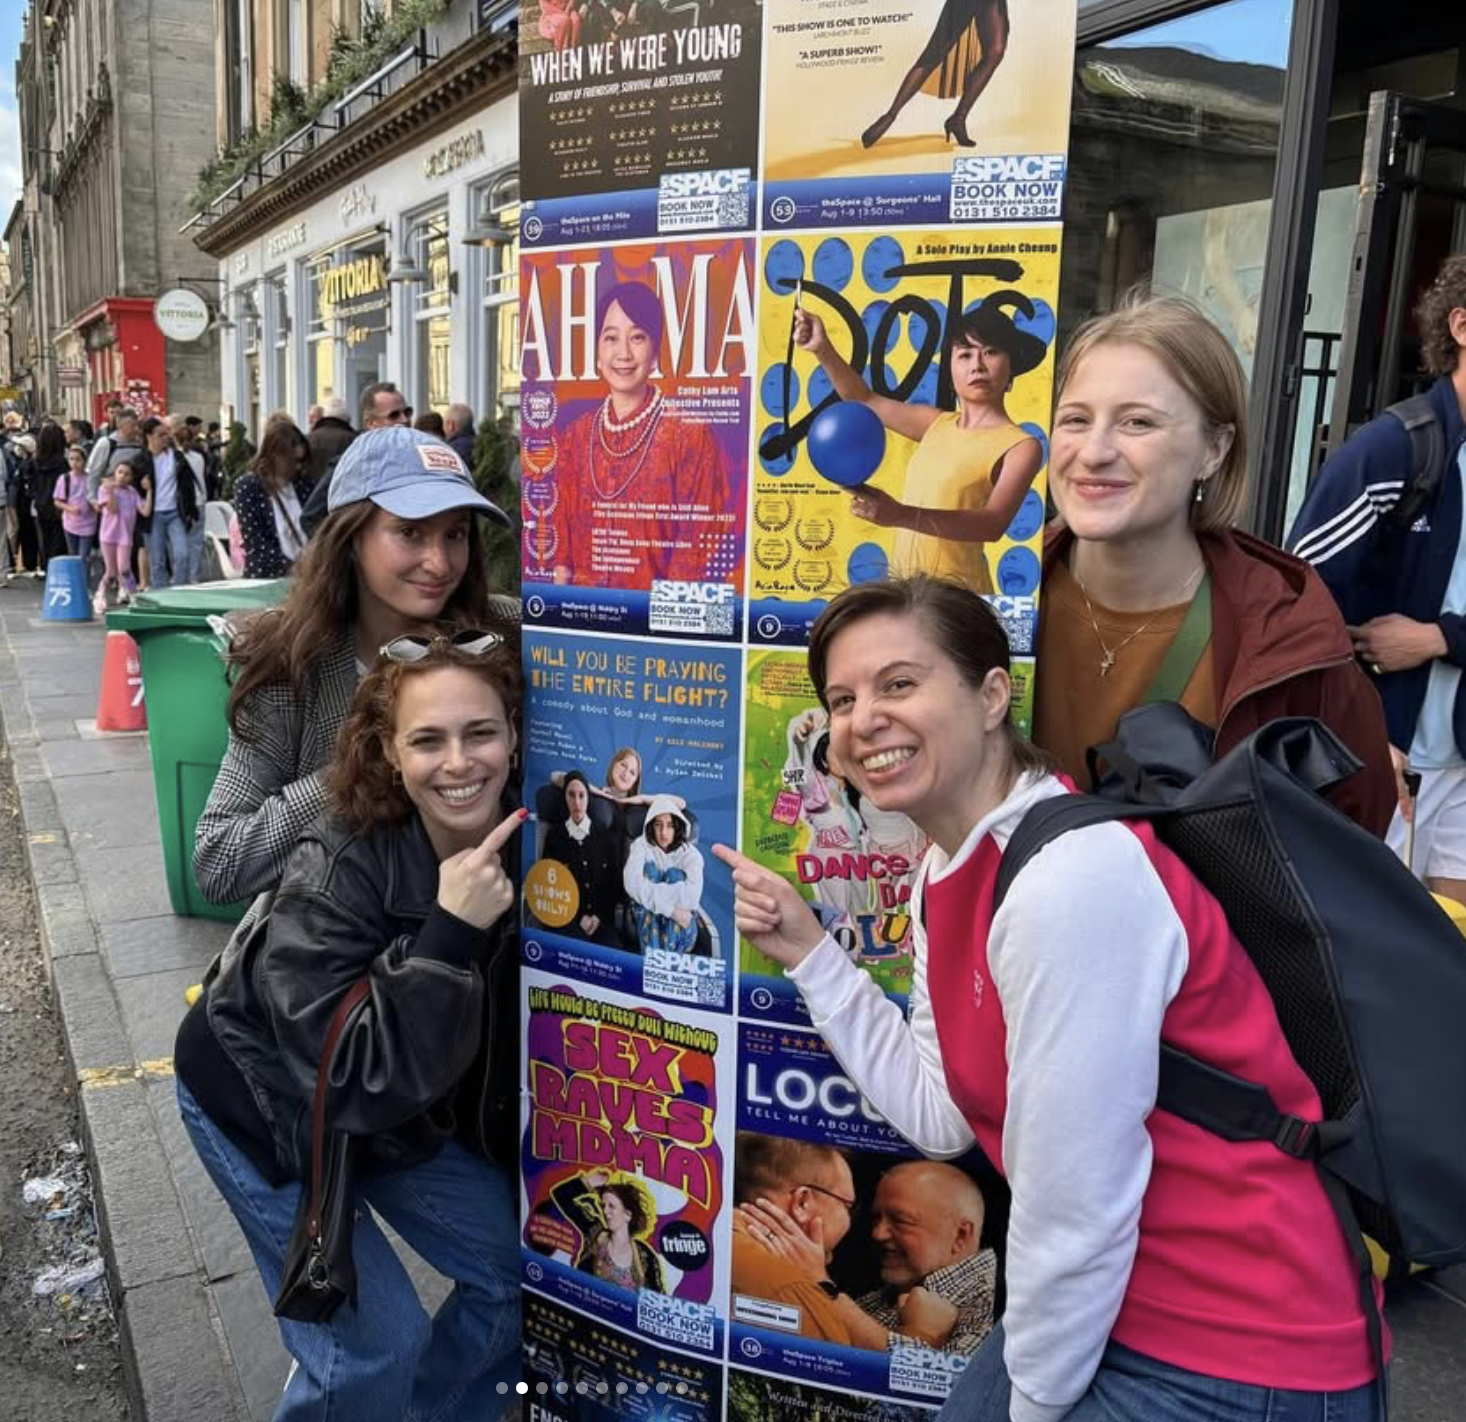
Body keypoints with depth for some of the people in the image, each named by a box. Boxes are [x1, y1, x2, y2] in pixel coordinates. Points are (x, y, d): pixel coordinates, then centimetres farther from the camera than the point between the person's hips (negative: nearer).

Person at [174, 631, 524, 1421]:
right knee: (377, 1344, -6)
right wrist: (450, 931, -42)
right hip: (265, 1097, -5)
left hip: (411, 1101, 5)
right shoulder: (340, 869, -34)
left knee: (522, 1272, 8)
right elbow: (356, 1074, -36)